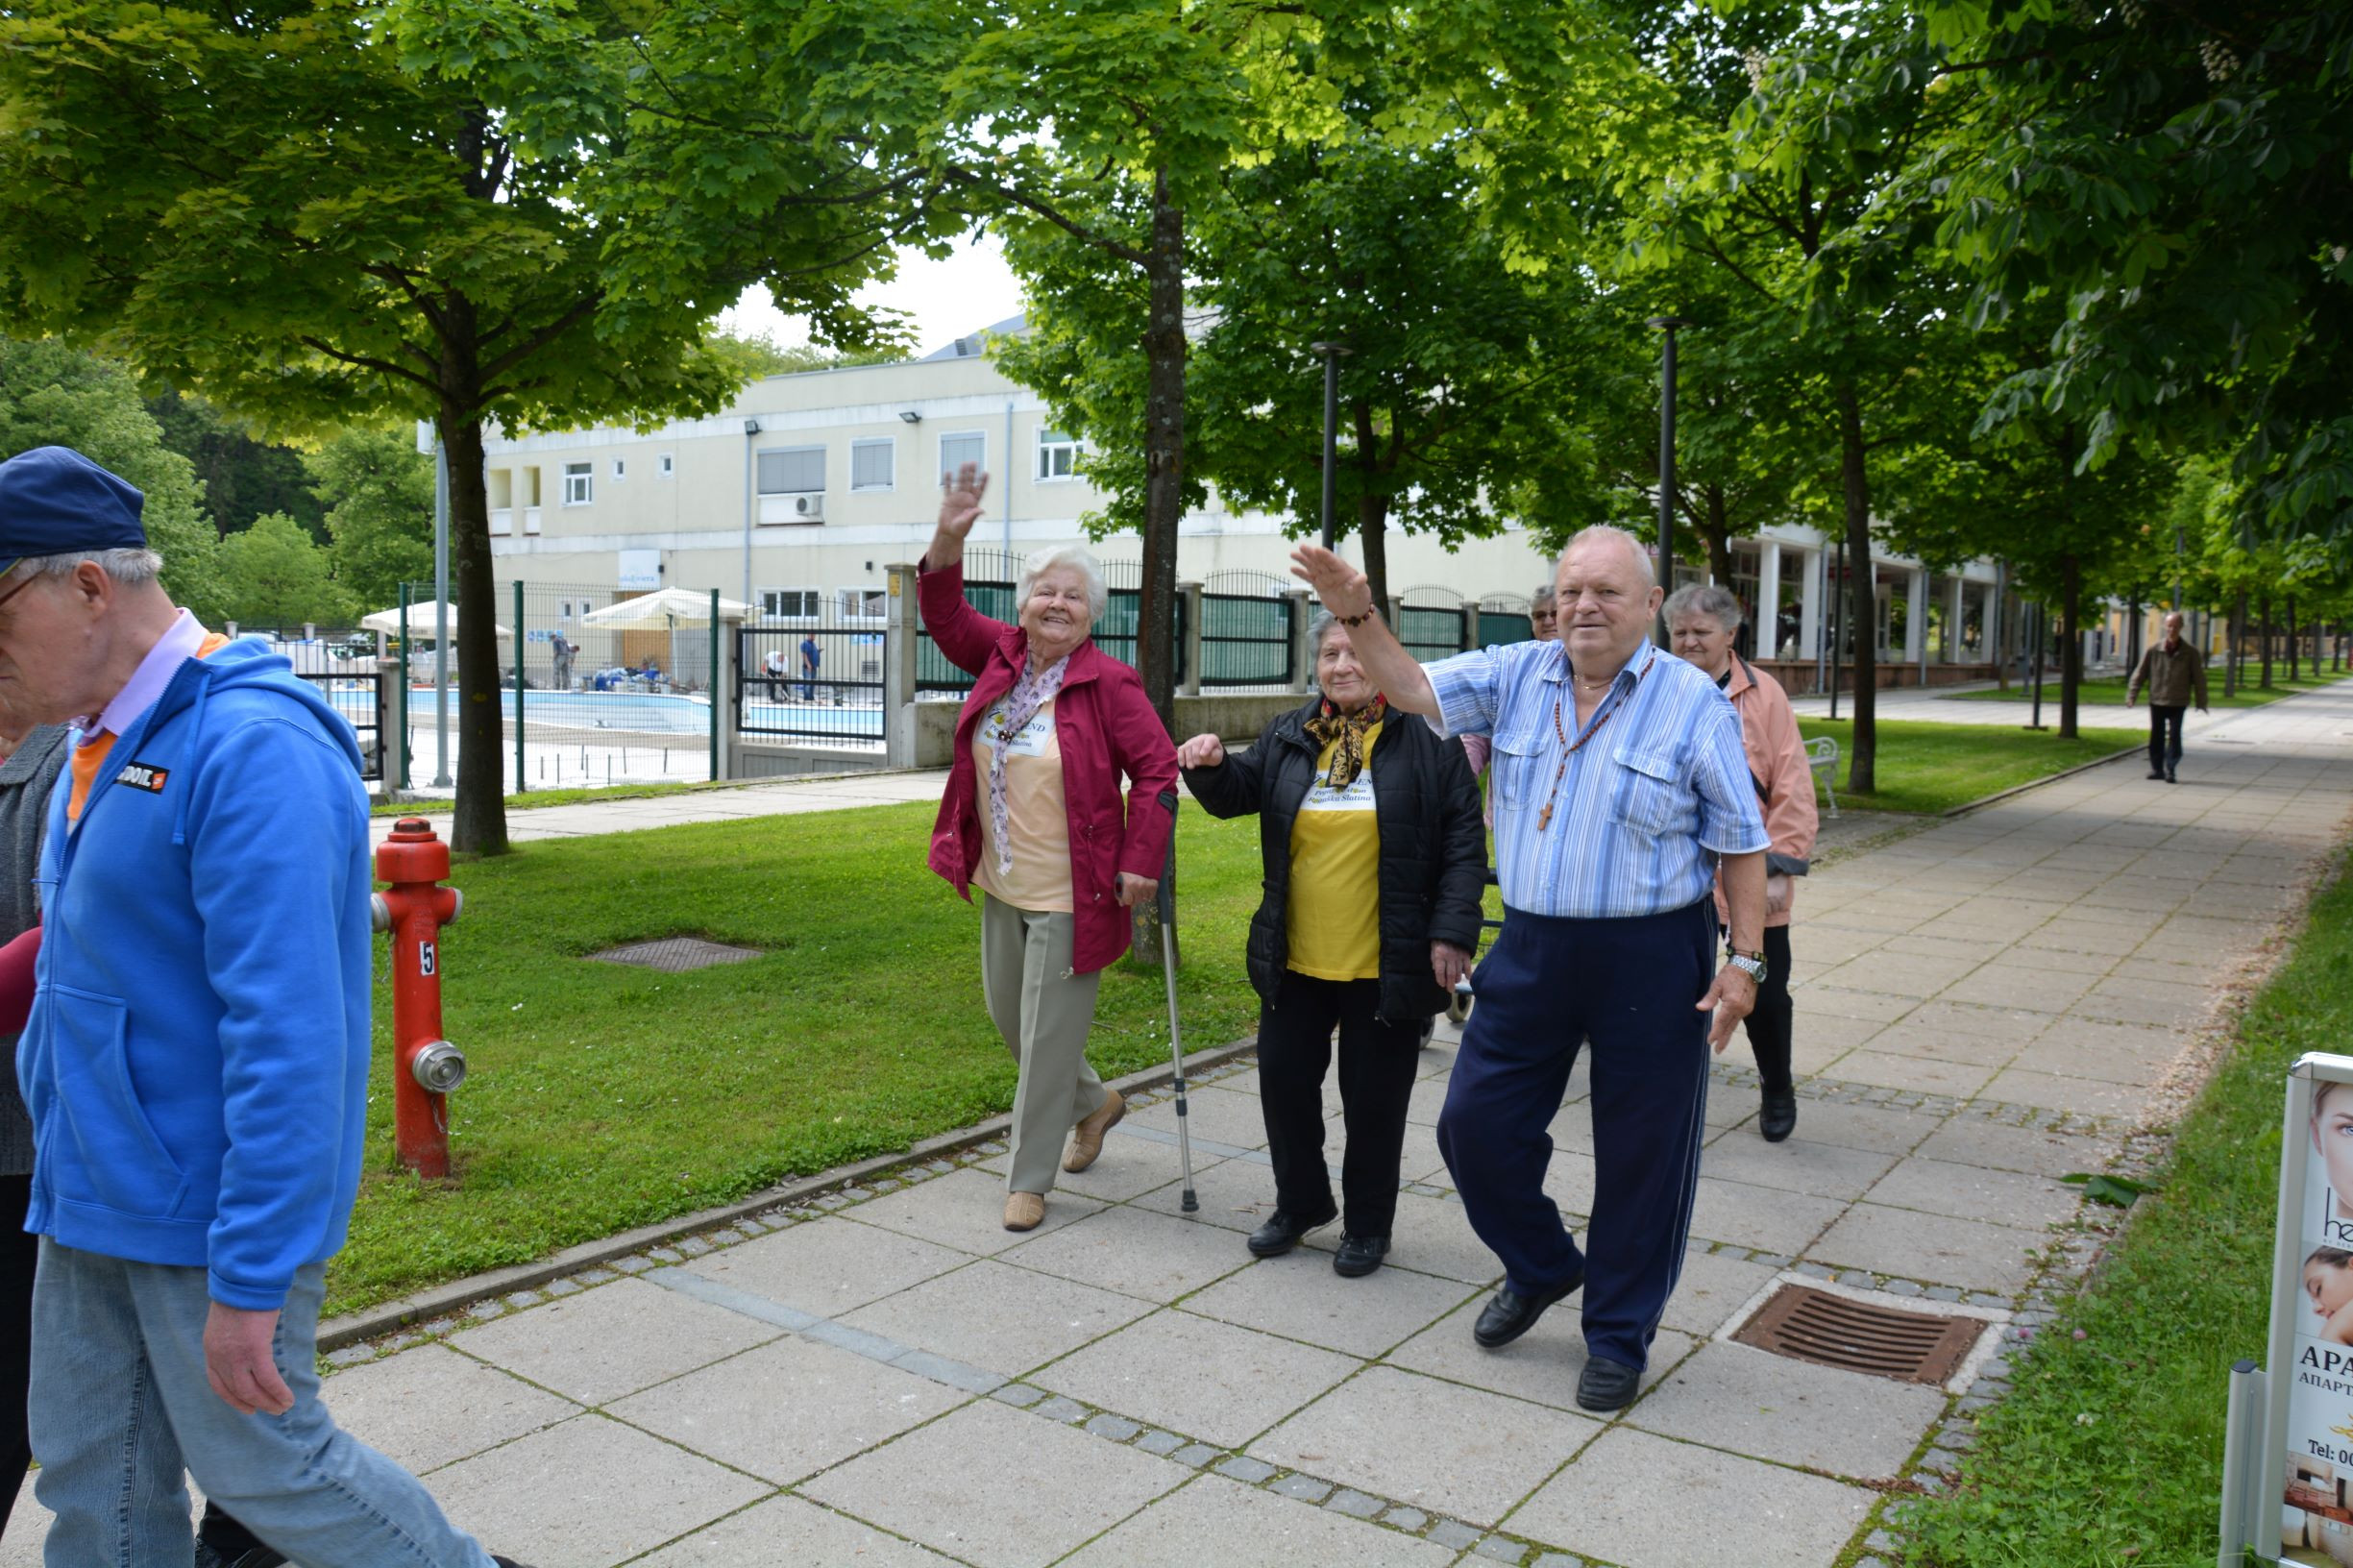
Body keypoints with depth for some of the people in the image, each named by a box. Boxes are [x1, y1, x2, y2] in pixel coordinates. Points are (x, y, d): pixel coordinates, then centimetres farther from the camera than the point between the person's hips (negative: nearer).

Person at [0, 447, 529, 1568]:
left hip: (205, 1213, -8)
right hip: (90, 1198, 9)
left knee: (261, 1466, 7)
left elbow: (286, 1036, -27)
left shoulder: (249, 749, -23)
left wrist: (249, 1280, -26)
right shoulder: (96, 741, 7)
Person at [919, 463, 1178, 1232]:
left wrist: (1142, 864, -18)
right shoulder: (1001, 657, 3)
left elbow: (1157, 770, -13)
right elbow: (944, 616, -2)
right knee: (1008, 1017, 20)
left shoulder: (1109, 683, -13)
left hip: (1070, 895, -7)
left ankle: (1029, 1178, 18)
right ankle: (1096, 1103, 44)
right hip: (1002, 886, 7)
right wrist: (947, 543, -19)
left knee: (1049, 1037, 1)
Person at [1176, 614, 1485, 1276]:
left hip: (1385, 966, -4)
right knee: (1284, 1079, 10)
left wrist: (1452, 931, -11)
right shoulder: (1287, 738, 8)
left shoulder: (1427, 742, -4)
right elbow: (1235, 793, 8)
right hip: (1295, 960, 4)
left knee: (1373, 1097, 7)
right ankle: (1300, 1202, 32)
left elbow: (1464, 843, -5)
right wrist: (1211, 767, -16)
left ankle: (1368, 1225, 26)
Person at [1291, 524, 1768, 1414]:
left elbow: (1741, 844, -4)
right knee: (1474, 1124, 8)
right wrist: (1357, 617, -16)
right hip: (1532, 948, 4)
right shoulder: (1518, 677, 4)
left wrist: (1746, 960, -9)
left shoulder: (1695, 705, -6)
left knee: (1640, 1155, 7)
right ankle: (1542, 1267, 36)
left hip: (1650, 958, -4)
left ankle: (1619, 1337, 27)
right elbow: (1412, 688, 0)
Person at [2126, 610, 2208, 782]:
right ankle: (2156, 768, 18)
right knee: (2156, 736, 7)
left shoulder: (2191, 653, -3)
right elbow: (2139, 673, 2)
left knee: (2174, 736, -5)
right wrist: (2131, 695, -3)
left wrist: (2201, 703, 3)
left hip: (2178, 703, -1)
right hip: (2156, 701, 1)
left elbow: (2199, 679, 3)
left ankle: (2170, 770, -1)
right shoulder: (2153, 650, -2)